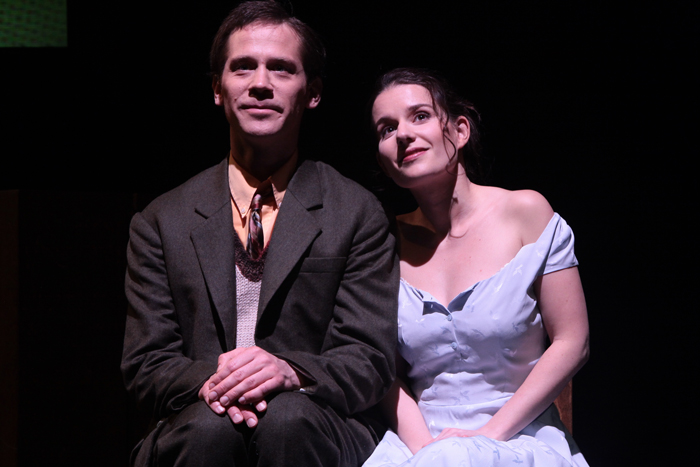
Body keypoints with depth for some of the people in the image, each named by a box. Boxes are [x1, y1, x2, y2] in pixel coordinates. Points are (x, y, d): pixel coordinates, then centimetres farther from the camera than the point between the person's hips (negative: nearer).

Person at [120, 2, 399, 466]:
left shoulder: (358, 215, 7)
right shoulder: (162, 222, 11)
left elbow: (371, 362, 0)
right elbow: (147, 366, 5)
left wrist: (290, 372, -22)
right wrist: (207, 381, -18)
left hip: (316, 421, 0)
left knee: (288, 418, -34)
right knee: (210, 426, -33)